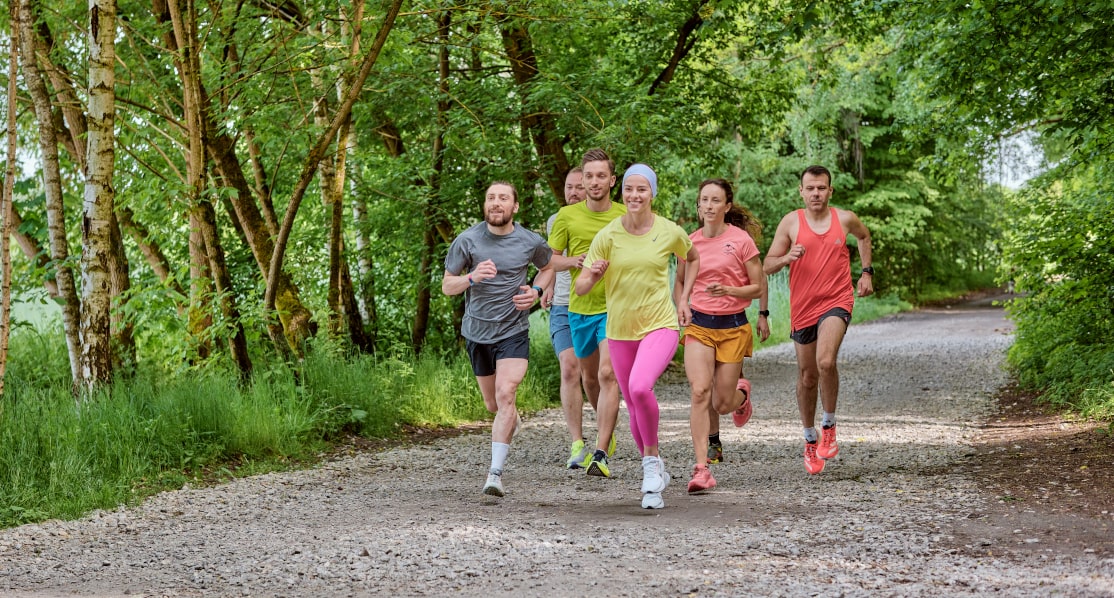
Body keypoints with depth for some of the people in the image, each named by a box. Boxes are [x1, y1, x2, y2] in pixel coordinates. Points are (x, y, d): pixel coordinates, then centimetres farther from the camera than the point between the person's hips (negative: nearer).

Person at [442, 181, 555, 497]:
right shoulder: (467, 241, -8)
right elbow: (447, 286, -3)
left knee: (505, 395, -20)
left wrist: (536, 290, -4)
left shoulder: (531, 242, -5)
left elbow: (547, 267, 17)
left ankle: (495, 472, -19)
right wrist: (472, 277, -24)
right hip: (477, 331, 2)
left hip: (513, 331, -2)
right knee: (493, 405, 15)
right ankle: (514, 423, 52)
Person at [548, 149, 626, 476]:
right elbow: (550, 259, 7)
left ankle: (601, 453, -20)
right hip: (580, 306, 3)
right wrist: (574, 261, -13)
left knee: (608, 374, -17)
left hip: (615, 306, -3)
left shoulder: (626, 216, -1)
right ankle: (606, 429, 45)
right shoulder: (567, 216, 1)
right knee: (589, 376, 17)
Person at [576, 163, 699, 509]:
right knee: (635, 409, 11)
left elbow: (693, 260, 18)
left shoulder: (671, 232, -5)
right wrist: (593, 275, -26)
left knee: (640, 387, -29)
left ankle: (652, 459, -8)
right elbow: (581, 288, -5)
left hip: (660, 325, -3)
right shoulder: (607, 236, -5)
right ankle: (656, 475, 31)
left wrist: (683, 298, 9)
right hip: (620, 331, 3)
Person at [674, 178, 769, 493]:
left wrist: (727, 290, -19)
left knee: (722, 403, 1)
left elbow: (759, 287, -4)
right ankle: (702, 469, -18)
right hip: (699, 326, 2)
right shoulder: (690, 242, 4)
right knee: (700, 392, -18)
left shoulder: (741, 240, -6)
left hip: (733, 327, -2)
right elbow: (680, 282, 20)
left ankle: (741, 393, 41)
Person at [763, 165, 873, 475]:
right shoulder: (790, 222, -1)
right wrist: (787, 258, -19)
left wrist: (867, 272, 18)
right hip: (803, 307, 2)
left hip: (837, 301, -2)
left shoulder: (845, 219, 2)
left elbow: (864, 236, 26)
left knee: (826, 361, -27)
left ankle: (829, 426, -7)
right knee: (807, 377, 11)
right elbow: (767, 266, 1)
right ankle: (810, 440, 30)